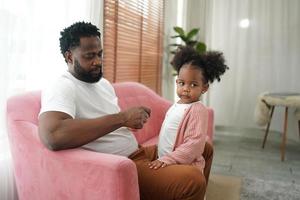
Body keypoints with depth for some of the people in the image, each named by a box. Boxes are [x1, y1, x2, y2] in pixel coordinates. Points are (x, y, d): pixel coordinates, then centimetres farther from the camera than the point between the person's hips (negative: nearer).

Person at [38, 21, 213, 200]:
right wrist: (122, 118, -31)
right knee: (192, 179, -29)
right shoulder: (61, 88, -16)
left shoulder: (103, 83, 13)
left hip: (138, 152, 9)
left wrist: (133, 120, 0)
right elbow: (52, 136, -36)